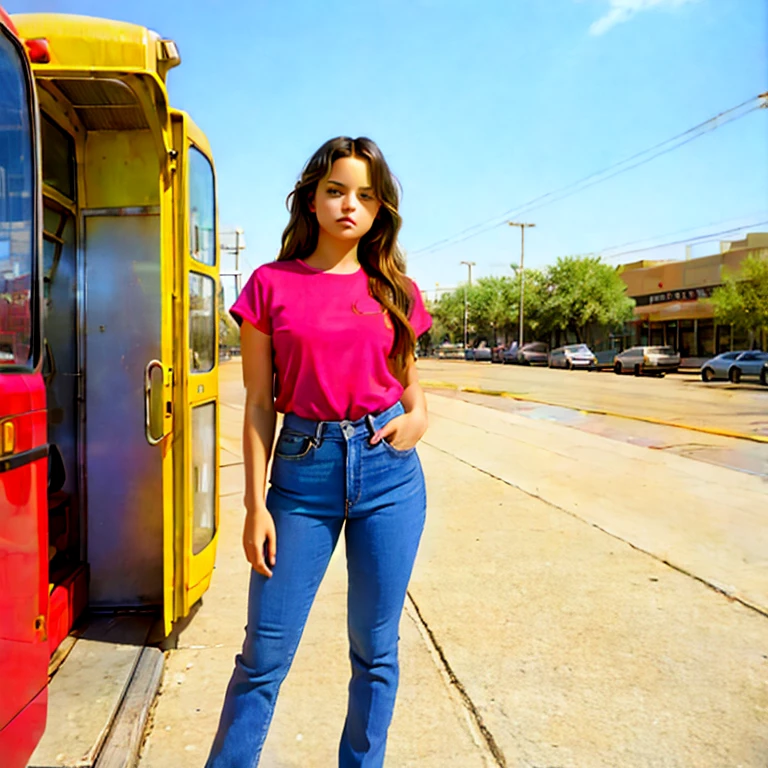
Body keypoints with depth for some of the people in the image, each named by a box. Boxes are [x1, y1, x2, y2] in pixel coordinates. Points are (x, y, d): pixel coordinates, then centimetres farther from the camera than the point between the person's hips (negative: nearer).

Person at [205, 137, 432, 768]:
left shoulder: (396, 291, 6)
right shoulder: (272, 284, 2)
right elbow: (259, 403, 0)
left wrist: (419, 416, -4)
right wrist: (256, 504, -4)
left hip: (388, 467, 2)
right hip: (302, 471, -1)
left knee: (376, 649, 13)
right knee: (266, 653, 6)